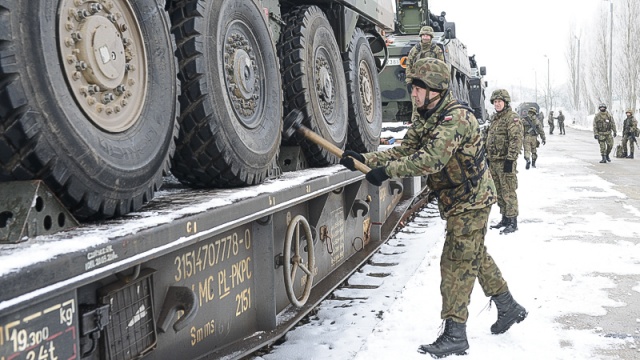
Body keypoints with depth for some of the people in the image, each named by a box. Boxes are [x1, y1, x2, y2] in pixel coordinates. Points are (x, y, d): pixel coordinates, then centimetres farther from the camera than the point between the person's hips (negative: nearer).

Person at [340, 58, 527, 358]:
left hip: (471, 201, -10)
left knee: (456, 263, -9)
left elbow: (430, 160, -33)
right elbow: (402, 151, 4)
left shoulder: (456, 117, -23)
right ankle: (509, 308, 37)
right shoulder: (426, 121, 8)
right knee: (475, 256, 20)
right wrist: (365, 159, -9)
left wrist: (387, 170, -30)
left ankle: (454, 335, -2)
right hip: (460, 202, 10)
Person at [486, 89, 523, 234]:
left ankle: (512, 222, -3)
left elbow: (516, 140, -17)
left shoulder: (512, 118, -10)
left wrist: (510, 159, -22)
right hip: (493, 161, 9)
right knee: (499, 192, 13)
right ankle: (505, 219, 22)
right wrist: (488, 158, 21)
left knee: (508, 192, -8)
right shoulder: (493, 118, 18)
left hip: (506, 161, -9)